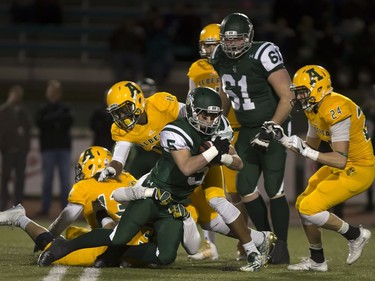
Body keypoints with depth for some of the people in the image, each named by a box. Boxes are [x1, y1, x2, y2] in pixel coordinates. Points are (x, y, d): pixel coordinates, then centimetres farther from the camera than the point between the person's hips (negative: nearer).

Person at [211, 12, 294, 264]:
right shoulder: (222, 59, 1)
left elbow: (287, 97, -20)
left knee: (274, 190, -9)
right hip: (247, 131, 7)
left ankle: (281, 246, 0)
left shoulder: (263, 56, -21)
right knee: (246, 189, 3)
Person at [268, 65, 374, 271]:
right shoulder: (314, 109, 3)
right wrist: (283, 139, 2)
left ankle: (355, 235, 4)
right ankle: (317, 261, 25)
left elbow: (341, 160, -30)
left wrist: (306, 152, -34)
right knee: (302, 205, 12)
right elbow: (311, 146, 14)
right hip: (341, 168, 10)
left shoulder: (335, 109, -27)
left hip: (358, 170, -10)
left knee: (310, 209, -15)